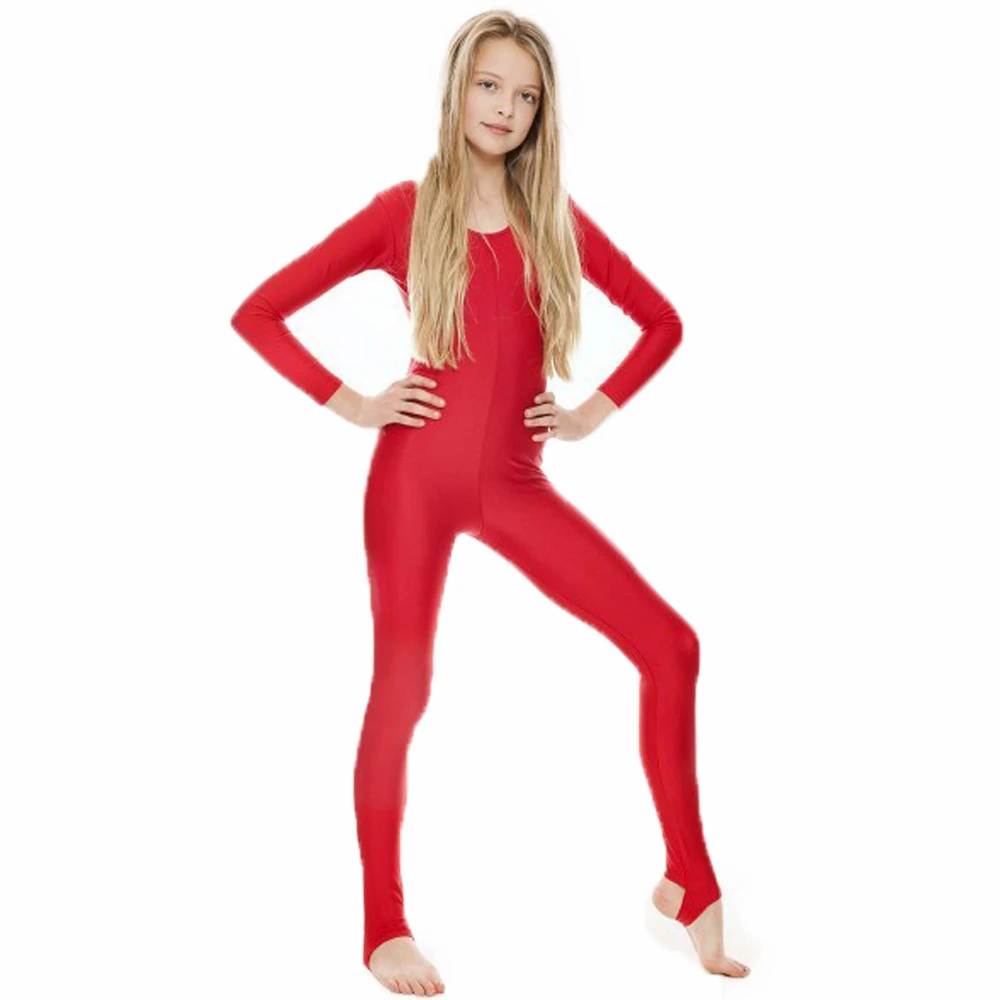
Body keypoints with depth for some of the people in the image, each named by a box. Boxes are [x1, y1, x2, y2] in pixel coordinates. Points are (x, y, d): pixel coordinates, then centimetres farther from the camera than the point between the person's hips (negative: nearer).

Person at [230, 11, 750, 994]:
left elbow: (661, 321, 19)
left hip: (517, 483, 3)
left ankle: (690, 885, 7)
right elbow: (257, 313, 0)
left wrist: (596, 411, 7)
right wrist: (350, 404, -5)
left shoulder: (558, 220, 8)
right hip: (419, 473, -3)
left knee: (669, 645, -7)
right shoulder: (404, 210, 0)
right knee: (402, 690, -3)